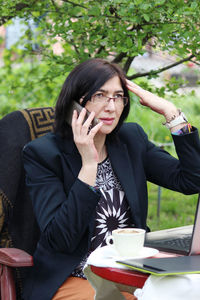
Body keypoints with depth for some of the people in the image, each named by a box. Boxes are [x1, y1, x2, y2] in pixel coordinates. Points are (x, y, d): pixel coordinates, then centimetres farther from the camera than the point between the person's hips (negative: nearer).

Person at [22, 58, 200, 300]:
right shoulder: (42, 153, -7)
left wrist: (171, 112, -3)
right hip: (72, 280, -5)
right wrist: (89, 164, -20)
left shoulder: (131, 139, 9)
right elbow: (60, 240, -16)